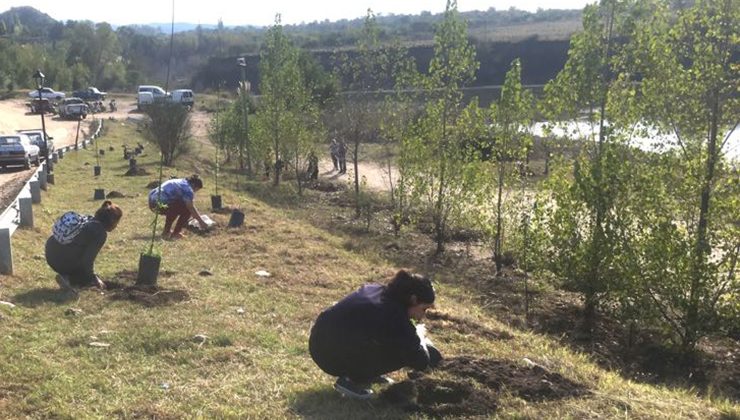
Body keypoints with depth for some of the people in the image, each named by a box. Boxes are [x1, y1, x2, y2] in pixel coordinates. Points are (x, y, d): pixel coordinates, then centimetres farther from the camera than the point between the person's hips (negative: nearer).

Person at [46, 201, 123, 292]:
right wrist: (93, 278, 2)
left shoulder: (86, 219, 13)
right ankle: (68, 279, -9)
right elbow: (88, 259, -15)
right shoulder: (101, 233, -12)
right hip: (63, 263, -8)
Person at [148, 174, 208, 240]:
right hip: (160, 204, -10)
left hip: (152, 203, 10)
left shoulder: (180, 181, 24)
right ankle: (175, 234, 2)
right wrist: (201, 222, 3)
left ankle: (166, 232, 28)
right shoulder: (187, 188, -5)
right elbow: (191, 208, -7)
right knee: (187, 210, -3)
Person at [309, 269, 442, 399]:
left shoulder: (376, 290, 4)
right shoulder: (393, 315, -21)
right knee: (402, 352, -11)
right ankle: (352, 381, -5)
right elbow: (420, 362, -14)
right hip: (330, 356, -9)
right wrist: (422, 342, 7)